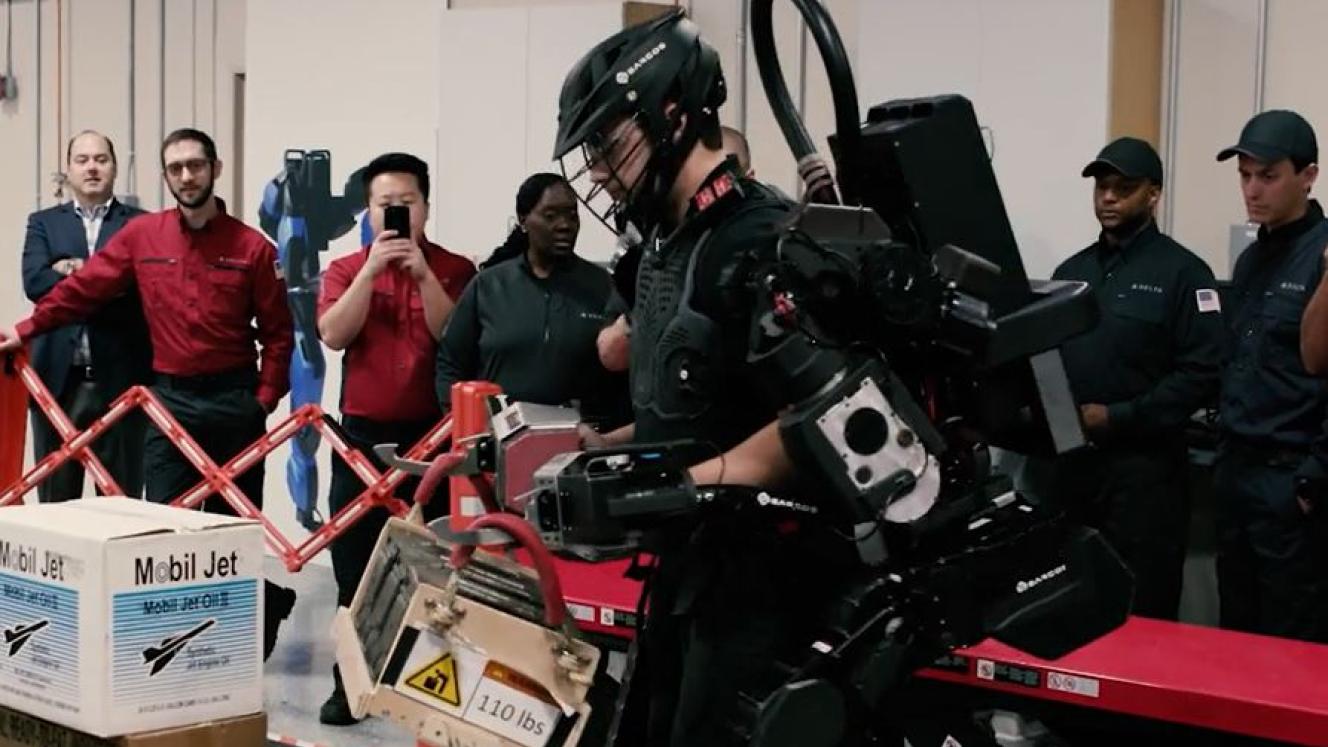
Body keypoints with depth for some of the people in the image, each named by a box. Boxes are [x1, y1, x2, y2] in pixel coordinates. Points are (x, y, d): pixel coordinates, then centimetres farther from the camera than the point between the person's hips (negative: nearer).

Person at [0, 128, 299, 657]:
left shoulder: (251, 247, -1)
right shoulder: (141, 235, 3)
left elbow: (277, 333, 2)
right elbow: (83, 289, 5)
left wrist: (264, 400, -5)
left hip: (234, 400, -1)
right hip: (170, 399, 1)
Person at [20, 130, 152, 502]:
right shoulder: (44, 223, 12)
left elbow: (141, 286, -10)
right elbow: (34, 281, -5)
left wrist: (71, 271, -11)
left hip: (121, 378, -2)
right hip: (59, 378, 2)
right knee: (56, 498, 7)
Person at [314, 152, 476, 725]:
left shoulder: (455, 269, 2)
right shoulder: (346, 269, 6)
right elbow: (333, 335, -10)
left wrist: (423, 274, -18)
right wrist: (372, 270, -17)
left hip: (432, 434, -1)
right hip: (362, 435, 1)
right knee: (355, 565, 5)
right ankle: (350, 683, 14)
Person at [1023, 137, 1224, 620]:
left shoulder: (1182, 273, -3)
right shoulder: (1071, 271, 17)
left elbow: (1202, 375, -11)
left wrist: (1116, 417, -15)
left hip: (1141, 468, -5)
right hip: (1063, 462, 6)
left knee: (1139, 616, 1)